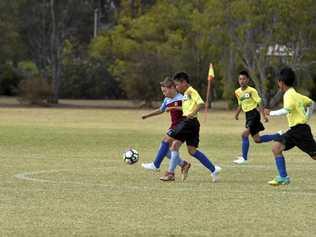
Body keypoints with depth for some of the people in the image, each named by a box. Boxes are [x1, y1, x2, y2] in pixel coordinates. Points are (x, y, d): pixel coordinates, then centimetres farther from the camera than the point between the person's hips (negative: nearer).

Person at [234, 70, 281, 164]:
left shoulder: (252, 91, -12)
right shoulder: (238, 92, 9)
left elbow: (259, 103, -11)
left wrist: (264, 116, -17)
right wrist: (237, 114, 9)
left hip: (254, 114, -8)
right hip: (248, 115, 8)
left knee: (244, 134, -18)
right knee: (257, 139, 9)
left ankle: (244, 158, -9)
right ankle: (278, 136, 27)